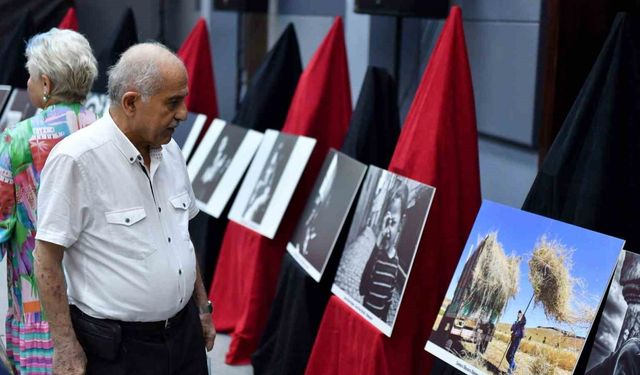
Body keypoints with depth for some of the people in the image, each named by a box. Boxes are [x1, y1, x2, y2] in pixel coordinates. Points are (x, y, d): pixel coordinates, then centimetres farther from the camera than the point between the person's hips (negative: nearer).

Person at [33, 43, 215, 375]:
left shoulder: (170, 151, 5)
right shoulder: (75, 160, -17)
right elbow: (48, 259, -14)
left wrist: (203, 307, 17)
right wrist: (65, 348, -14)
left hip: (185, 333, 6)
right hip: (116, 348, -6)